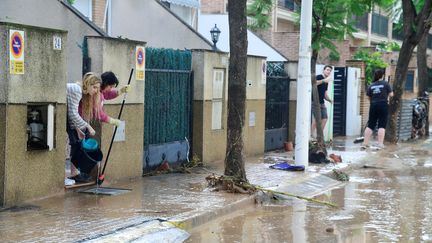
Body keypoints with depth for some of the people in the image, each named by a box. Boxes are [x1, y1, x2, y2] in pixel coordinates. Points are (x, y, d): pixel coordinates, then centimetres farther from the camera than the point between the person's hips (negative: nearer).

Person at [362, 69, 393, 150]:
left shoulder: (371, 86, 5)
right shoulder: (385, 84, -3)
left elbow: (369, 97, 9)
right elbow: (391, 94, -1)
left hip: (373, 106, 3)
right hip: (383, 105, -3)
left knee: (370, 125, 9)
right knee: (382, 125, -1)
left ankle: (365, 143, 9)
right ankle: (380, 144, -5)